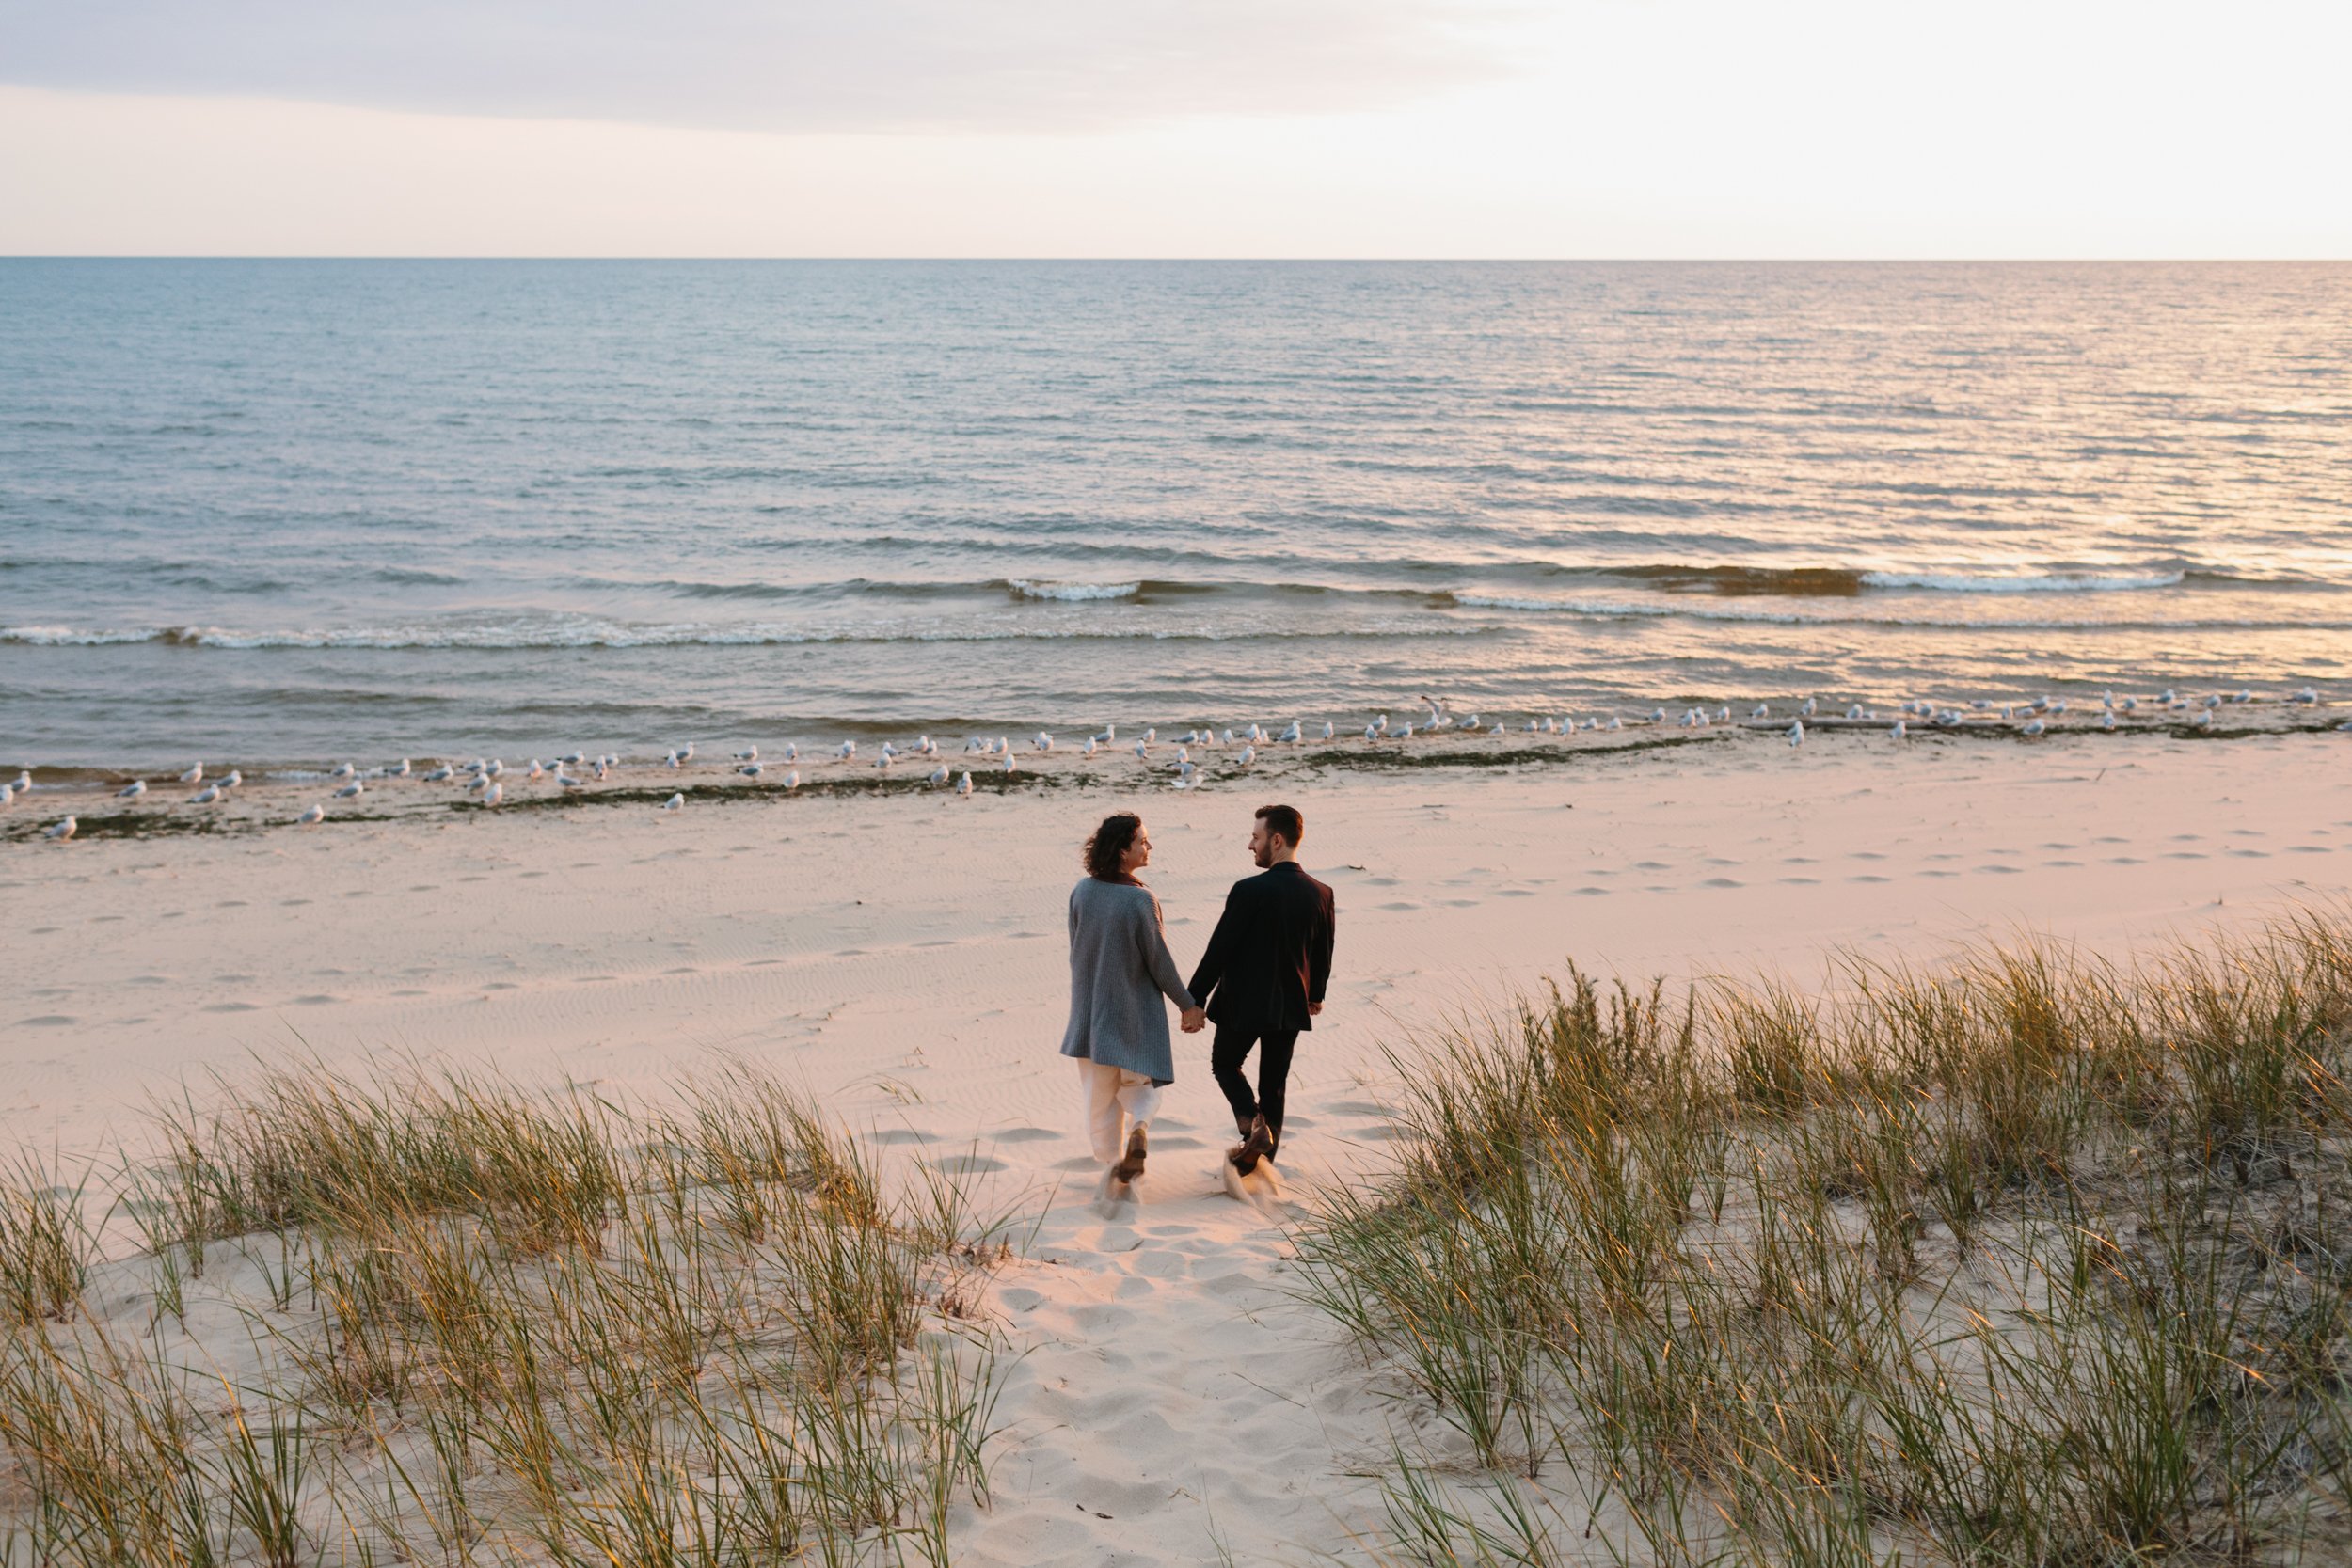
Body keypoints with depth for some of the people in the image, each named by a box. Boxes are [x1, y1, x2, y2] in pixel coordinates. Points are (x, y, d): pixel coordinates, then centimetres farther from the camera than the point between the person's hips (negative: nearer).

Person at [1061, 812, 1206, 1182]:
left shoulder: (1081, 891, -7)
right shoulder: (1140, 900, -20)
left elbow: (1075, 950, 4)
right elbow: (1159, 962, -13)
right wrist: (1188, 1005, 0)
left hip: (1091, 1011, 3)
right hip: (1136, 1011, -3)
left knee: (1100, 1096, 16)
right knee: (1139, 1082, 16)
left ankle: (1112, 1160, 20)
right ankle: (1139, 1128, -11)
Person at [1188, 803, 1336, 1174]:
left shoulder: (1249, 891, -20)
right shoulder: (1321, 894, -4)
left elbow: (1219, 951, -16)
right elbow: (1323, 956, 7)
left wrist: (1194, 1001, -7)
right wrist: (1315, 995, 25)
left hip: (1243, 1004, -4)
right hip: (1291, 1005, 4)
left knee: (1225, 1064, 18)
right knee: (1274, 1082, 17)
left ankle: (1252, 1125, -4)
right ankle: (1262, 1157, 22)